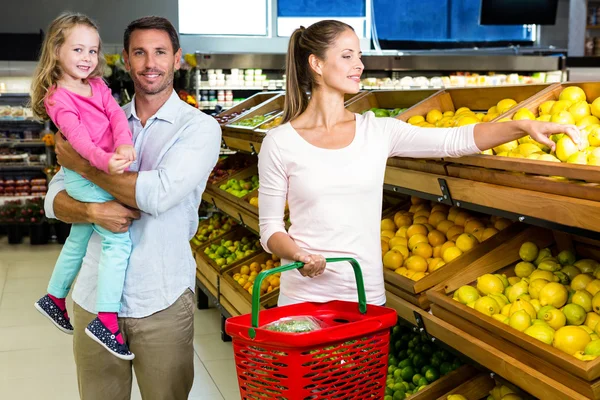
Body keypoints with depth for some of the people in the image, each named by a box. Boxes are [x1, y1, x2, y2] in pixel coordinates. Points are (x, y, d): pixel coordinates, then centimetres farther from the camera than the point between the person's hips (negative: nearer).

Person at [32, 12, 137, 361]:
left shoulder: (97, 86, 11)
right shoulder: (58, 97, -13)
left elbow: (116, 113, -4)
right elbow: (78, 137, -27)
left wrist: (125, 144, -24)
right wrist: (105, 161, -44)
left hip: (100, 172, 9)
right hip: (85, 175, -9)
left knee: (79, 238, 23)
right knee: (119, 240, -16)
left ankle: (54, 299, 42)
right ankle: (107, 321, -14)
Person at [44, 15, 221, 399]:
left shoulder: (199, 127, -4)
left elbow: (158, 193, -19)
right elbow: (55, 198, 7)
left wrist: (83, 165, -8)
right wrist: (91, 211, -16)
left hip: (161, 303, -3)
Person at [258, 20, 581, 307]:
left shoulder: (378, 131, 1)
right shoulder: (280, 142, -6)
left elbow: (457, 140, -4)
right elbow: (270, 227, -3)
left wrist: (524, 126, -16)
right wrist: (298, 256, -22)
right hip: (305, 297, -2)